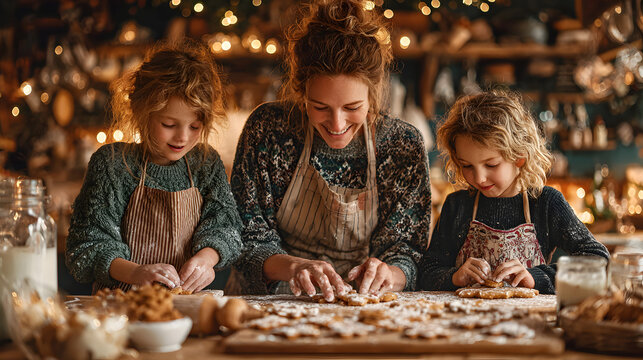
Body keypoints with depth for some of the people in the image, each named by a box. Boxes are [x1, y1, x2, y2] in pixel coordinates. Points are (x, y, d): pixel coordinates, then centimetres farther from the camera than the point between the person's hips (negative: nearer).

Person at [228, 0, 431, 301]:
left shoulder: (404, 145, -6)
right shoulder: (267, 128, -9)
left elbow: (406, 252, -3)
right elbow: (249, 239, -8)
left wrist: (387, 274, -26)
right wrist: (293, 266, -28)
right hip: (268, 305, 0)